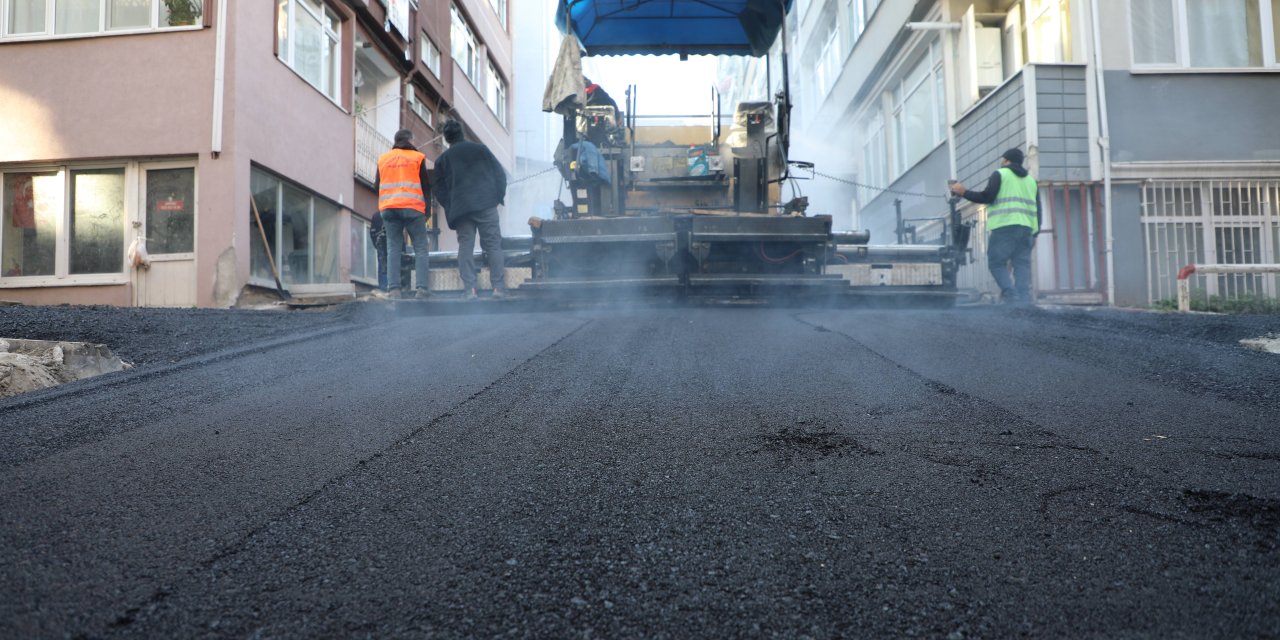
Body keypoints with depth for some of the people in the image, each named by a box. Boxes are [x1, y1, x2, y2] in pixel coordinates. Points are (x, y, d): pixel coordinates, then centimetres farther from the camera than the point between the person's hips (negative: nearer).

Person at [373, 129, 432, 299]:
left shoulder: (383, 159, 14)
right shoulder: (417, 158, 5)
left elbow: (376, 186, 15)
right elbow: (426, 186, 3)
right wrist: (427, 211, 12)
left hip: (388, 209, 3)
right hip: (412, 208, -3)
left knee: (393, 249, 4)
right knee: (421, 248, 1)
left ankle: (393, 289, -6)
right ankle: (422, 288, -10)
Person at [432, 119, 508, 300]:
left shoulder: (442, 159, 11)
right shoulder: (479, 149, 8)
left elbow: (440, 191, 11)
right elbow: (499, 173, 6)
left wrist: (451, 210, 18)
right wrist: (500, 196, 14)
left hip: (460, 209, 1)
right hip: (486, 204, -1)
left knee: (465, 246, 4)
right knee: (493, 244, 1)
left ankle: (469, 288, -6)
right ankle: (499, 286, -5)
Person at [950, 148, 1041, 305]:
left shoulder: (1000, 174, 5)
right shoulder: (1031, 180, 24)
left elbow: (987, 197, -7)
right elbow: (1038, 210, 19)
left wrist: (963, 192, 2)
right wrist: (1035, 234, 19)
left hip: (1004, 227, -6)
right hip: (1026, 229, 6)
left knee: (996, 263, -2)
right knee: (1022, 265, 3)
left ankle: (1011, 296, -19)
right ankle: (1024, 302, -6)